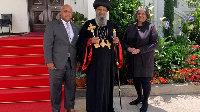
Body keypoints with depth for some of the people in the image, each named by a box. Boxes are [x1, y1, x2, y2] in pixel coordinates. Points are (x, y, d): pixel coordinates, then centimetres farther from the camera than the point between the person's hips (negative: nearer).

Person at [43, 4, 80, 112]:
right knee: (55, 87, 6)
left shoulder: (76, 28, 12)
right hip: (57, 63, -4)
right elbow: (47, 45, -7)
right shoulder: (51, 25, -2)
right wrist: (49, 62, -13)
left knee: (71, 86, 13)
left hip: (71, 63, 4)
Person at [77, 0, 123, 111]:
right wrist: (90, 41, -18)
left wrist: (117, 41, -6)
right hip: (94, 60, -2)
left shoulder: (112, 25, 11)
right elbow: (81, 41, 0)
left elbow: (117, 39, 16)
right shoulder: (88, 24, 3)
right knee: (94, 84, -1)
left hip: (108, 60, 3)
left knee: (107, 83, 8)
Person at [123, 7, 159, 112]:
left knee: (145, 81, 4)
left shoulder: (151, 27, -6)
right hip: (133, 59, 4)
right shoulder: (130, 27, 6)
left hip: (145, 59, -4)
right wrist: (128, 48, -11)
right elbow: (124, 41, 12)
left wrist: (140, 50, -18)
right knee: (135, 79, 16)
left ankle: (145, 102, 23)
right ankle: (139, 97, 38)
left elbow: (155, 43, -11)